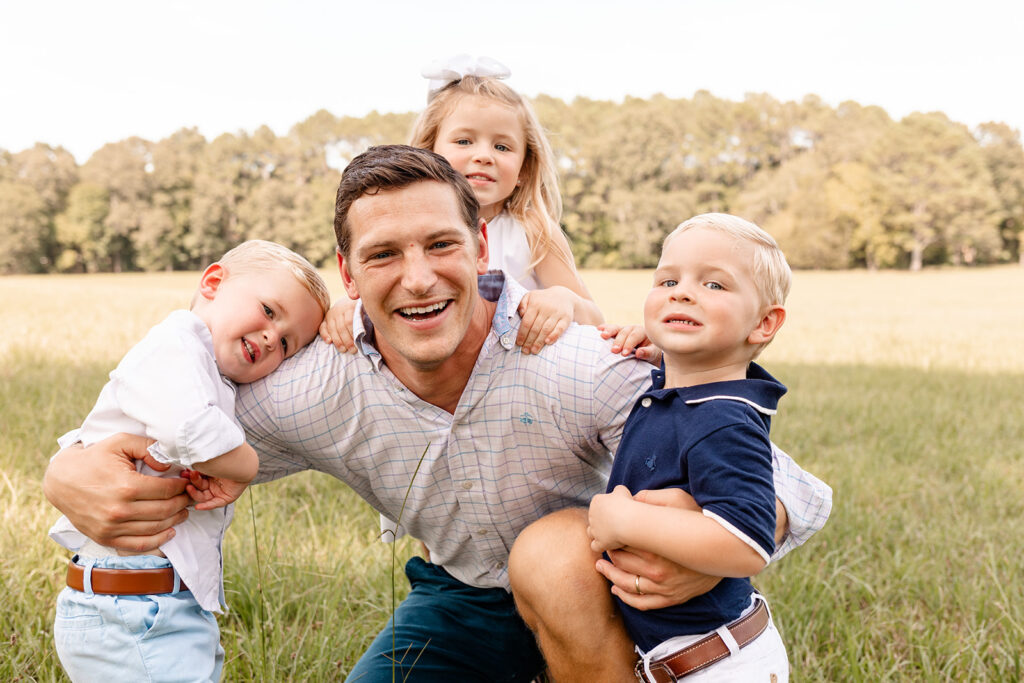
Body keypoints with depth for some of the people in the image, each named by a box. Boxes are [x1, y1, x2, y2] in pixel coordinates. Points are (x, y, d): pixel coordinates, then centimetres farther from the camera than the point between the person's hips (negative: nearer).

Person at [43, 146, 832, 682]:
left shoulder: (586, 370, -34)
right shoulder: (312, 399, -23)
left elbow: (795, 490, -28)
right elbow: (157, 443, -8)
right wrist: (72, 475, -33)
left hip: (587, 589, -2)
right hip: (461, 596, 2)